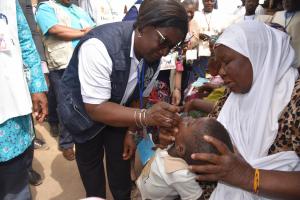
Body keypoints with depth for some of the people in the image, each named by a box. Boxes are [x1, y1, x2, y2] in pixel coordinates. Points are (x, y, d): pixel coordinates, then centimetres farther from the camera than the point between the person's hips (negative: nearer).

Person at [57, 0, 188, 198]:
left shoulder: (154, 55, -17)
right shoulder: (99, 46, -37)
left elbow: (139, 97, -5)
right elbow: (95, 109, -35)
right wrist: (146, 117, -45)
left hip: (116, 108, 4)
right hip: (84, 110, -4)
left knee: (121, 158, 13)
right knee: (90, 158, 16)